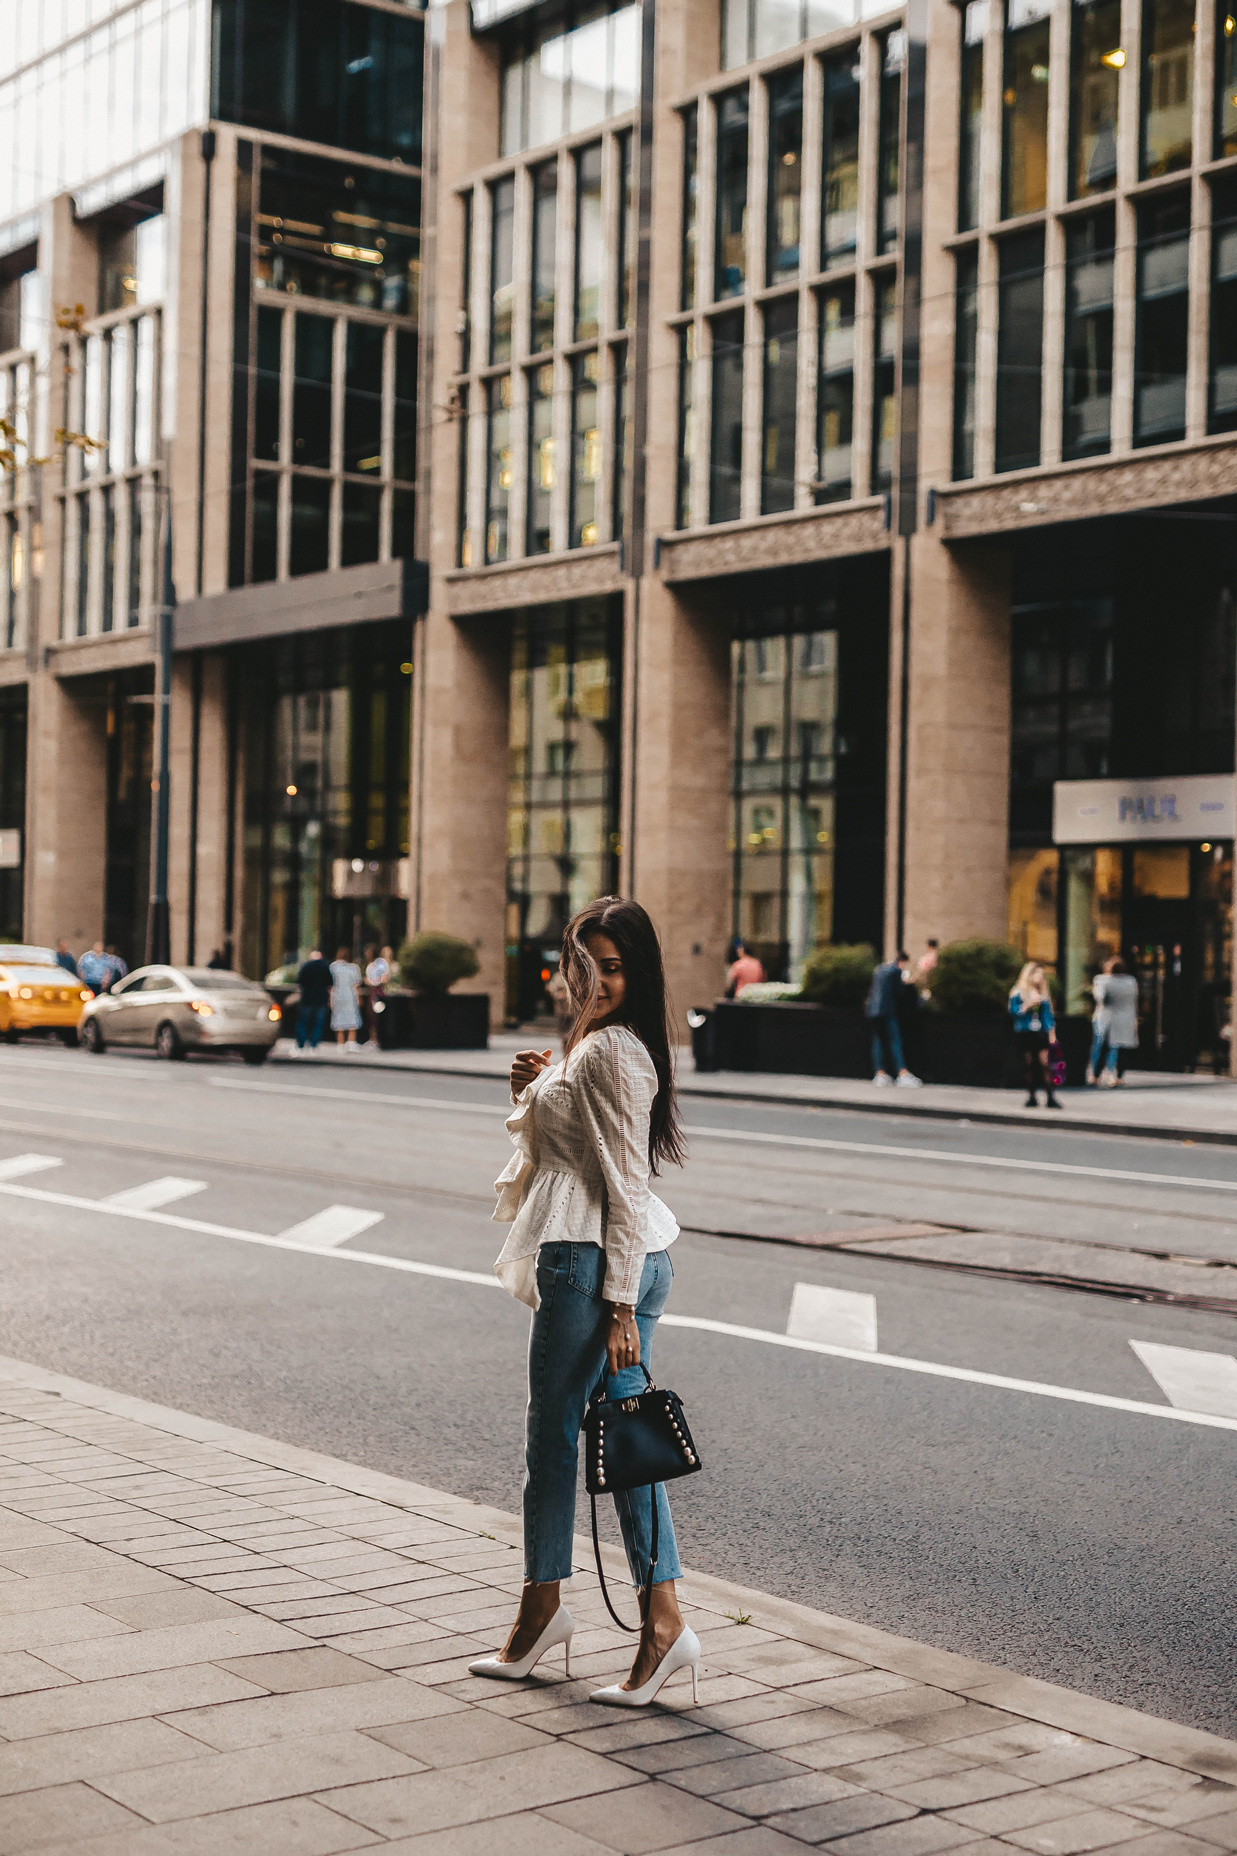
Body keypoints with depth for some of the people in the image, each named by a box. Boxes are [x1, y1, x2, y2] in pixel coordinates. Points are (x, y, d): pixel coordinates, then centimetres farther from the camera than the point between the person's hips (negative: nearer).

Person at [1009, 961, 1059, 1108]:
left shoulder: (1042, 993, 14)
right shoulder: (1018, 993, 3)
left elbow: (1048, 1013, 16)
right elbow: (1013, 1011, -6)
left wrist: (1051, 1032, 12)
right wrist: (1028, 1004, -16)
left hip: (1040, 1034, 2)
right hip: (1024, 1034, -2)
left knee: (1045, 1063, -9)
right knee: (1028, 1064, 1)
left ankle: (1050, 1097, -12)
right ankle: (1031, 1096, 10)